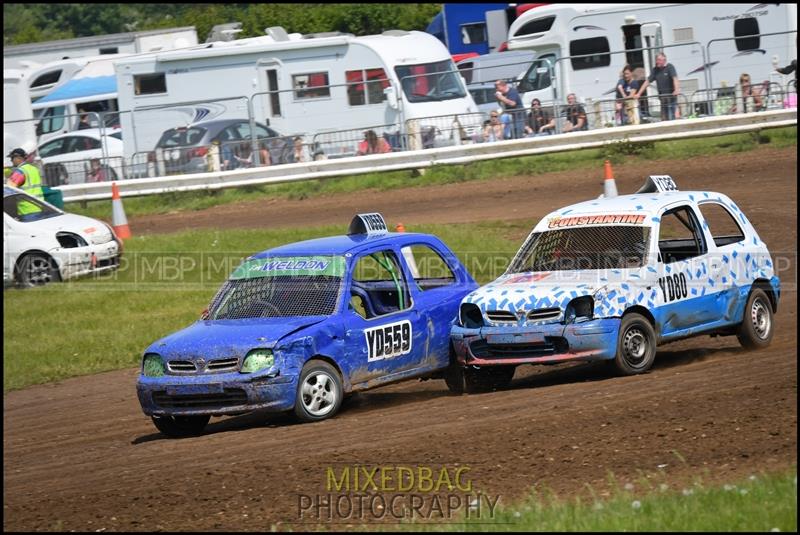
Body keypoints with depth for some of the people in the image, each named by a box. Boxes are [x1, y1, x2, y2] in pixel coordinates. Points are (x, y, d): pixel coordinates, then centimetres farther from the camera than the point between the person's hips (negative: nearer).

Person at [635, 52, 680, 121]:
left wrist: (676, 90, -37)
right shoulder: (655, 70, 10)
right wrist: (639, 94, 9)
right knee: (664, 119, 4)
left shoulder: (669, 67, -6)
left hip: (671, 96, -6)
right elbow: (647, 82, 13)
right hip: (662, 97, 6)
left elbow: (675, 79, -20)